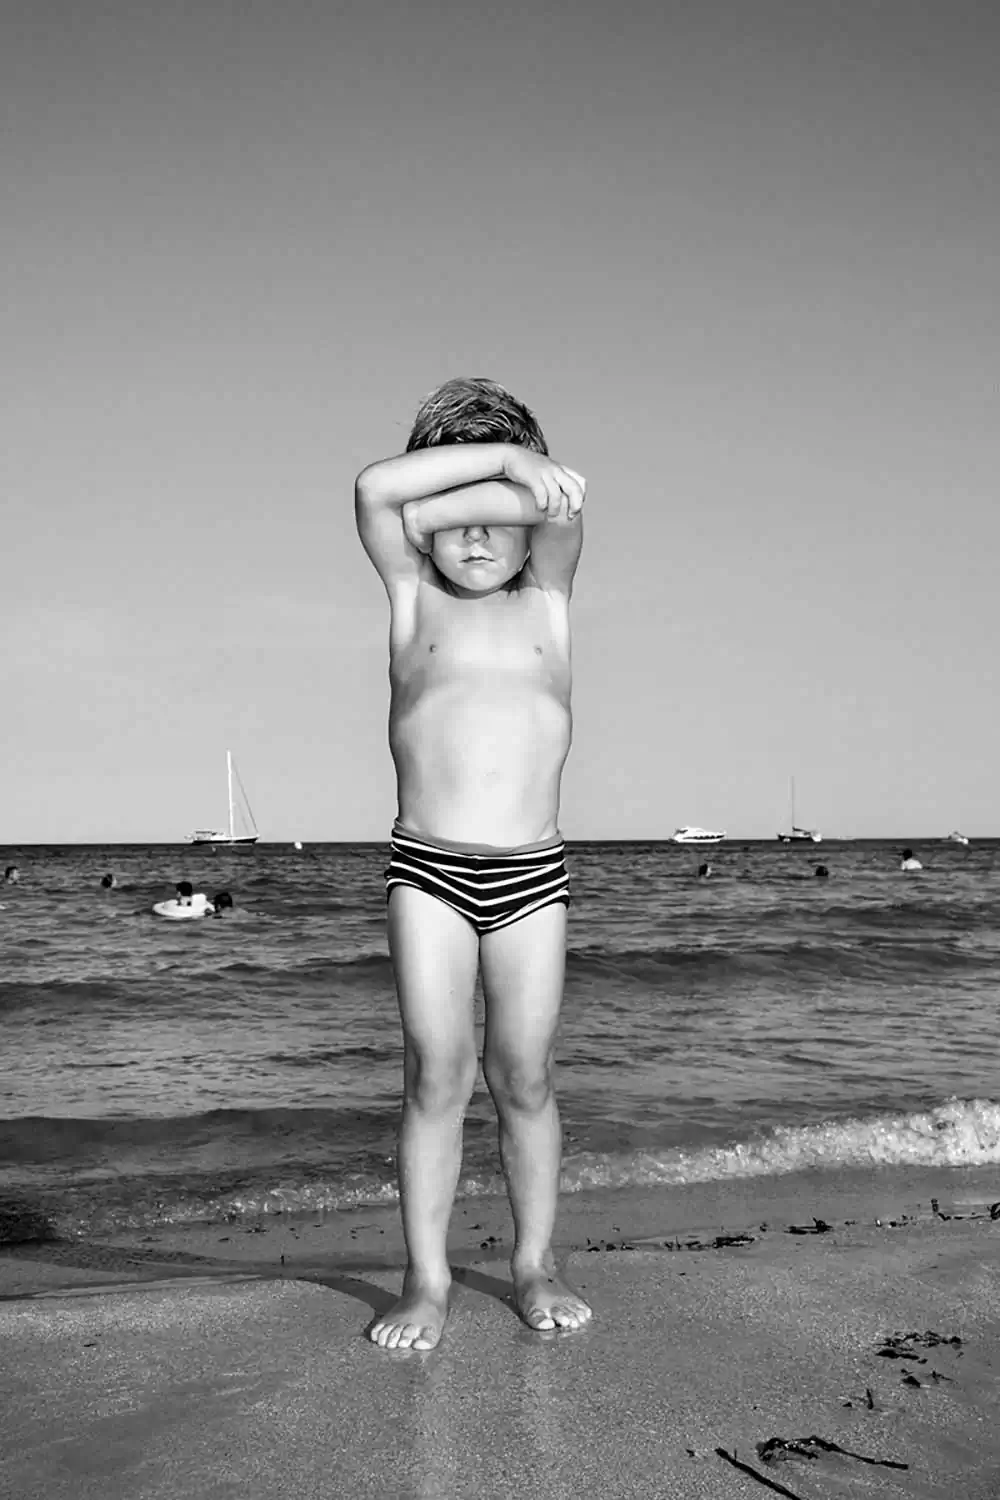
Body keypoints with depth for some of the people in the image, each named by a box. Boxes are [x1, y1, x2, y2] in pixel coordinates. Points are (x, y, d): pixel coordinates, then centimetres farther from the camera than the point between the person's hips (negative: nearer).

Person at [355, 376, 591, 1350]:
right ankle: (426, 1281, 6)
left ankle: (535, 1265, 17)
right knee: (435, 1073, -4)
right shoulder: (414, 600, 11)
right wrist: (503, 458, -7)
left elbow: (562, 509, -6)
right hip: (427, 868, -1)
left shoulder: (545, 601, 13)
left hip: (533, 873, 1)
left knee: (523, 1074, 3)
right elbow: (377, 492, -6)